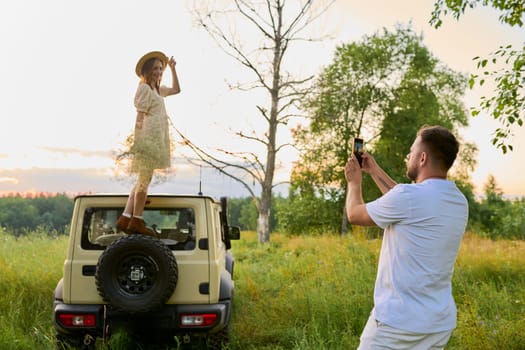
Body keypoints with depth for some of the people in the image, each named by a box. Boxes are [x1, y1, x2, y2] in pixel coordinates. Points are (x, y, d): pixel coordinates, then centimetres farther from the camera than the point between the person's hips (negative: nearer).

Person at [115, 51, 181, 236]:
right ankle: (136, 221, -3)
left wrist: (172, 68, 28)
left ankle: (125, 219, 10)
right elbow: (140, 116, -13)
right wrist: (138, 140, -19)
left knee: (142, 180, 9)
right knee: (144, 179, -7)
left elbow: (176, 89, 36)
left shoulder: (157, 89, 22)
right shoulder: (144, 88, -6)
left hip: (156, 138, 10)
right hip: (148, 136, -10)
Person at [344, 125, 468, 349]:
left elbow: (355, 214, -2)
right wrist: (375, 172, 28)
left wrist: (354, 181, 17)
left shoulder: (409, 196, -18)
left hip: (398, 321, -7)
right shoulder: (459, 202, 6)